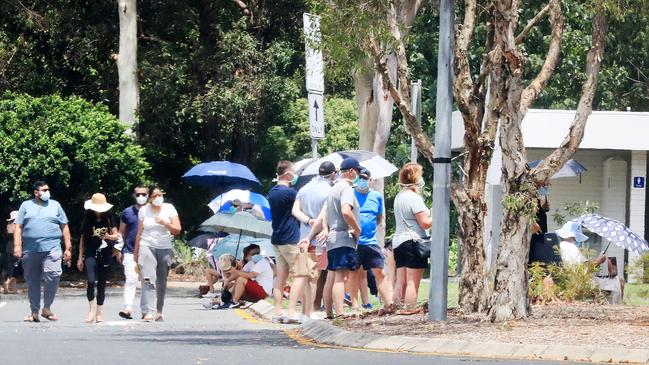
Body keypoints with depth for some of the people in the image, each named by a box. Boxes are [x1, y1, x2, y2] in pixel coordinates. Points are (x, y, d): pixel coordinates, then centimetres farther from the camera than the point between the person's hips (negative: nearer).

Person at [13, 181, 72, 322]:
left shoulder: (55, 205, 13)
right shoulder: (26, 206, 12)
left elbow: (64, 227, 14)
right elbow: (18, 227, 9)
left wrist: (68, 248, 8)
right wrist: (17, 246, -4)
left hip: (51, 248, -1)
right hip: (30, 251, 1)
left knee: (53, 277, -18)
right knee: (32, 282, 4)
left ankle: (47, 308, -4)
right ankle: (34, 312, 12)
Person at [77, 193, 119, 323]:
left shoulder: (109, 219, 3)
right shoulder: (87, 220, 4)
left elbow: (116, 235, 5)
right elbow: (82, 239, 9)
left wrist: (109, 236, -18)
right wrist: (80, 258, 9)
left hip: (105, 255, 1)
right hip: (90, 254, -1)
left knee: (102, 284, 5)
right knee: (91, 281, -19)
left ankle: (99, 312, 15)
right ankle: (91, 309, -7)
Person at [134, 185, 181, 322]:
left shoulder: (169, 209, 4)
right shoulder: (144, 210, 5)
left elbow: (177, 230, 0)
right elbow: (139, 233, 11)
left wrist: (165, 223, -16)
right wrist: (136, 252, 11)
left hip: (165, 249, 1)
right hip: (147, 247, -1)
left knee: (162, 282, 6)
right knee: (148, 279, -16)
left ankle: (159, 311, 21)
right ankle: (148, 312, -25)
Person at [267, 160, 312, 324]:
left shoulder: (272, 192, 11)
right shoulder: (290, 192, -15)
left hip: (277, 239, 8)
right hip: (291, 240, -8)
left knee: (281, 275, 9)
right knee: (301, 275, -5)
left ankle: (277, 313, 6)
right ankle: (291, 312, -14)